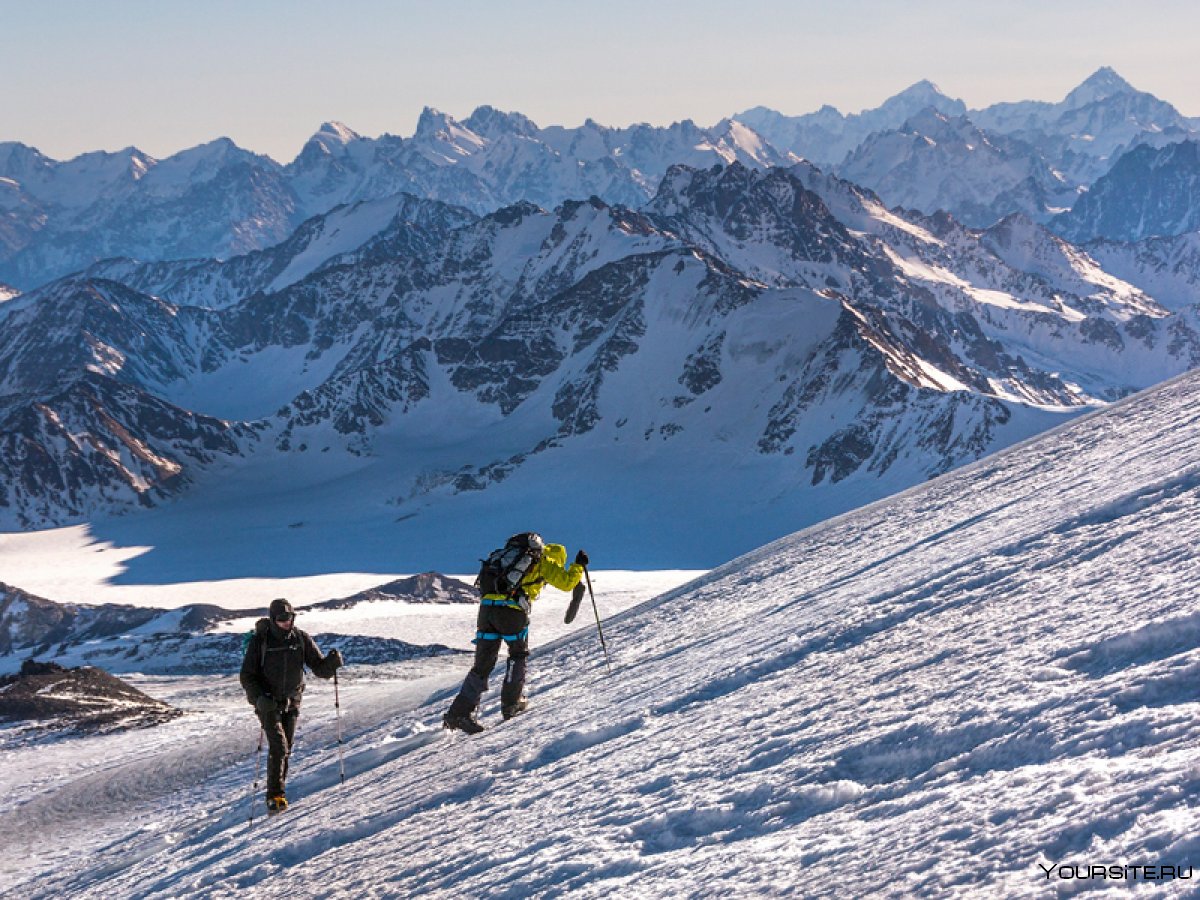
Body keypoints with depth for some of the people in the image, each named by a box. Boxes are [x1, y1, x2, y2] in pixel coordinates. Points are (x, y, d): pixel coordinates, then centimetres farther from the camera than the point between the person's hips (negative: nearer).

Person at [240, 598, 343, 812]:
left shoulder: (301, 639, -5)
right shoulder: (260, 641, -12)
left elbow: (319, 668, -4)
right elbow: (247, 676, -9)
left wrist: (332, 662, -27)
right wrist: (259, 698, -25)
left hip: (292, 702, 4)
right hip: (268, 703, -4)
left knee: (286, 749, 9)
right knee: (278, 746, -15)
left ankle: (278, 789, 24)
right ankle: (275, 796, -11)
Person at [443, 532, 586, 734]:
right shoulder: (543, 562, 12)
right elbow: (566, 582, 11)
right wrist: (579, 565, 26)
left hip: (486, 607, 5)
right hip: (512, 610, -5)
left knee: (483, 664, 8)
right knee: (518, 654, 22)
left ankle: (459, 713, 0)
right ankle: (511, 705, 21)